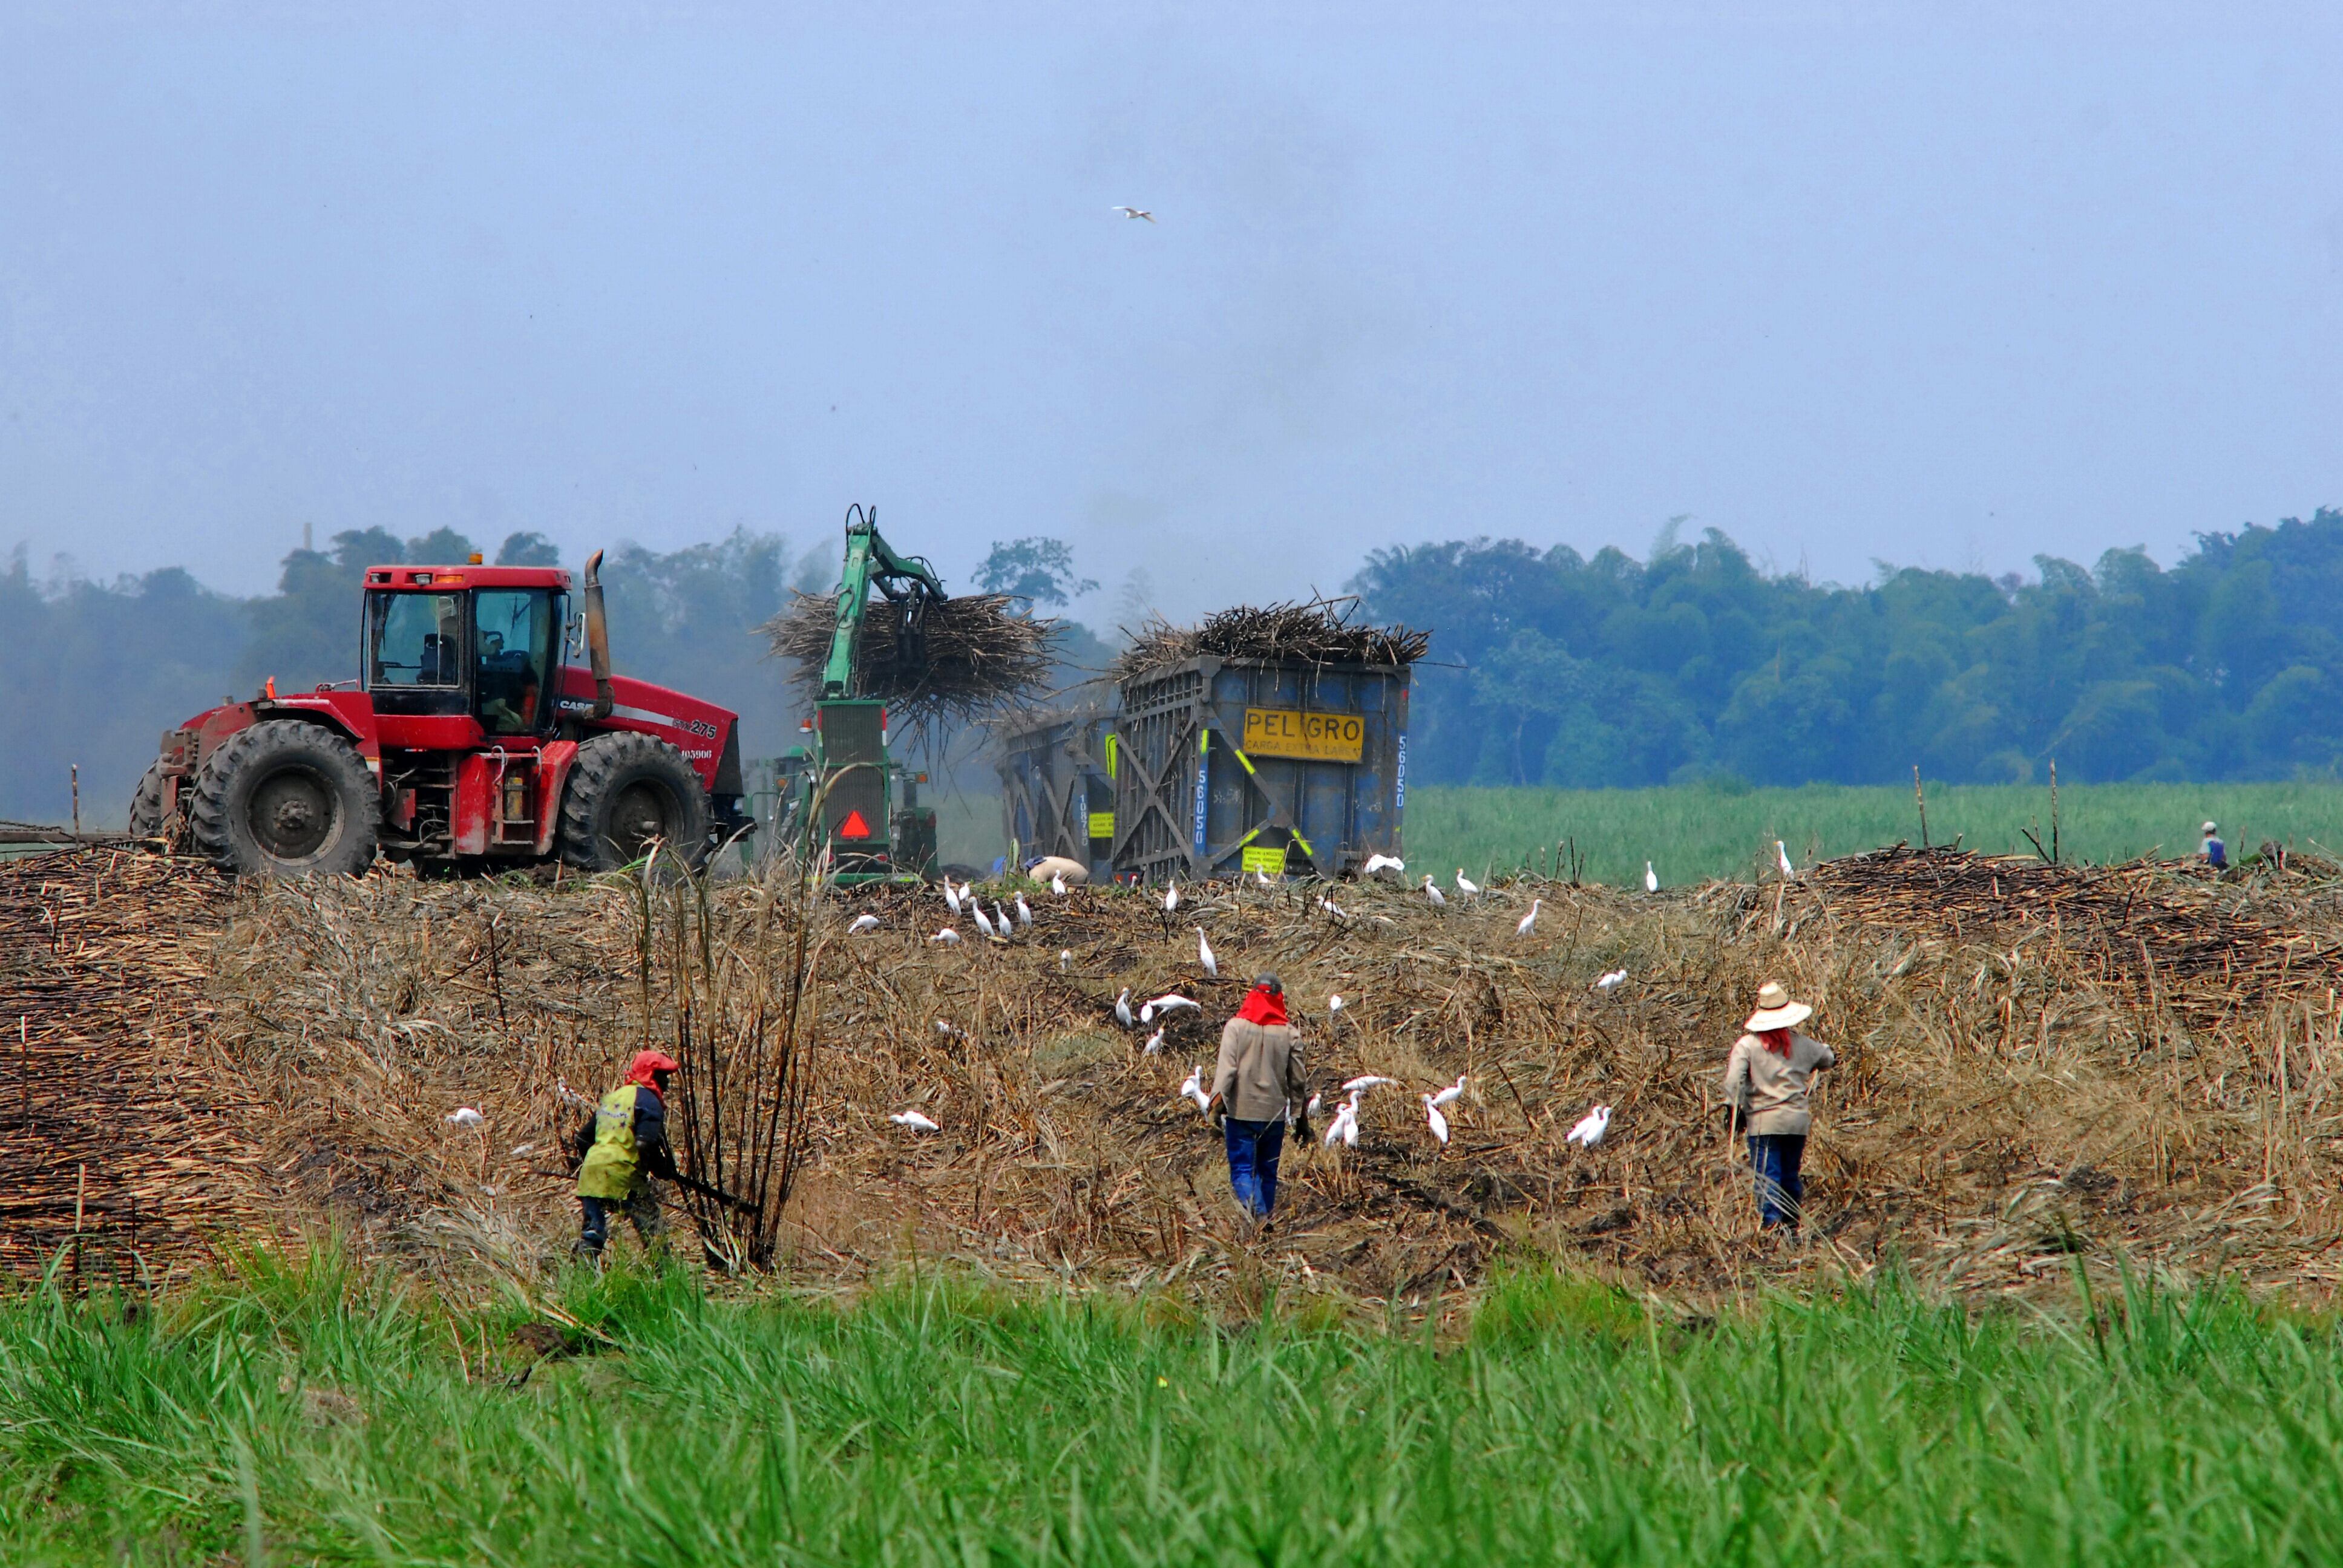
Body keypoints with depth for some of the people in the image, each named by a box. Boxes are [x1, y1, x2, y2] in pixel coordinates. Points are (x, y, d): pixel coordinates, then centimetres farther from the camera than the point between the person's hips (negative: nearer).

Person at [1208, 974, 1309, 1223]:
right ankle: (1265, 1217, 11)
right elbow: (1297, 1080, 7)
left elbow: (1226, 1067, -13)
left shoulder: (1236, 1027, -4)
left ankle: (1251, 1203, -30)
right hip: (1274, 1113, 2)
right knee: (1268, 1171, 14)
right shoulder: (1289, 1034, 3)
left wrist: (1218, 1101, -14)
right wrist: (1302, 1118, 15)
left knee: (1242, 1168, -3)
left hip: (1241, 1112, -2)